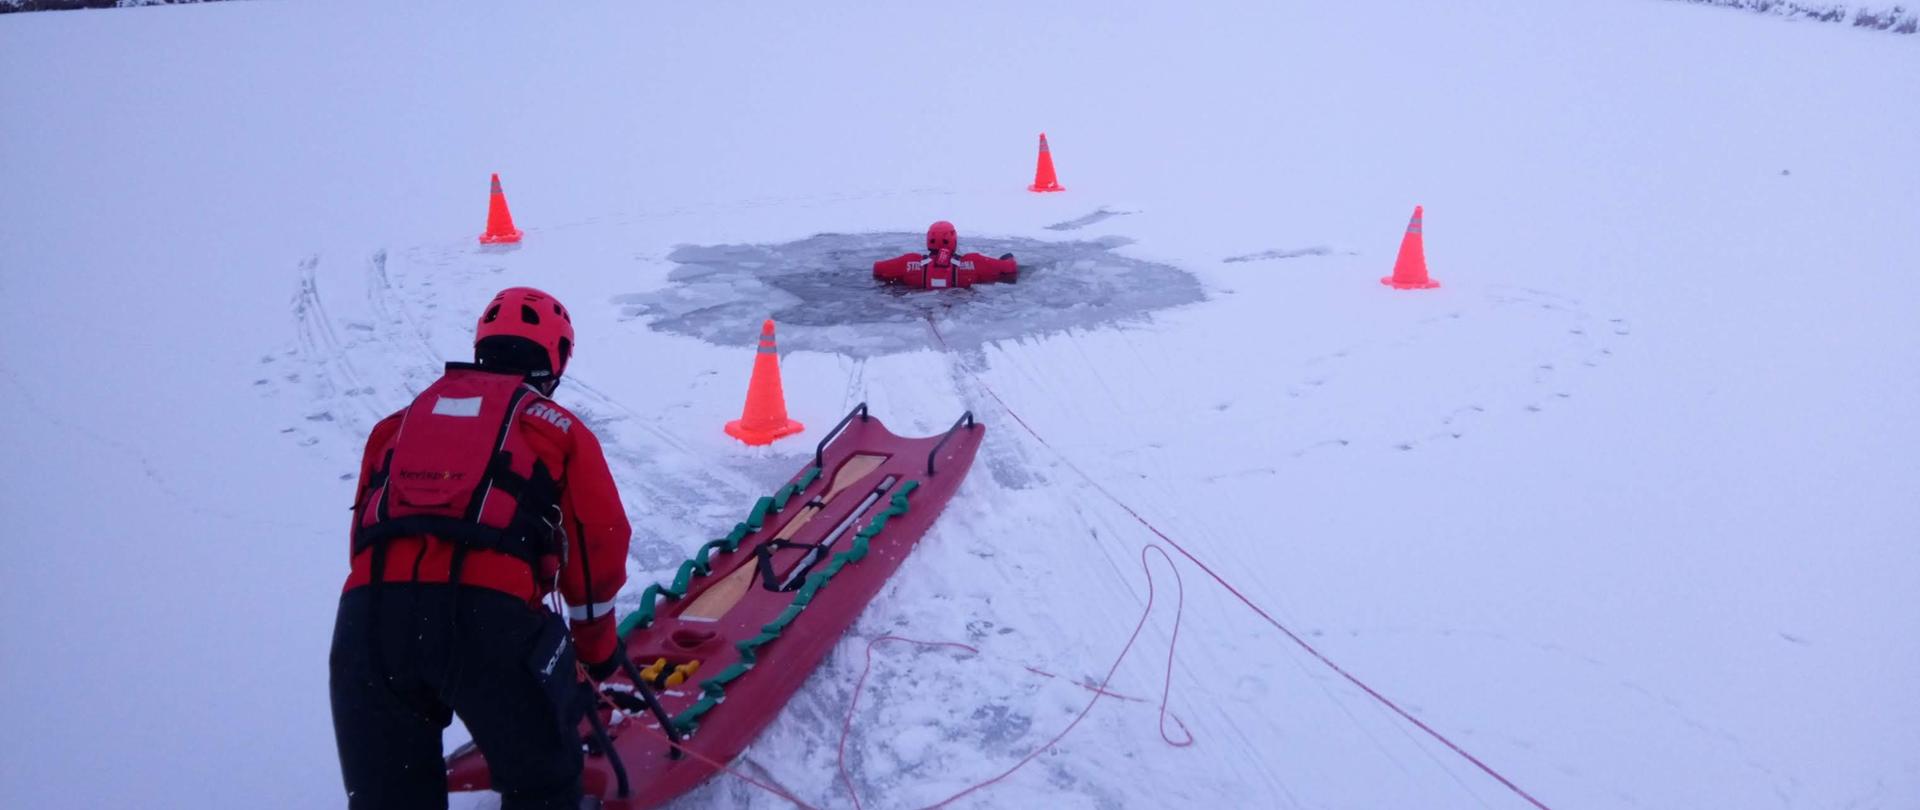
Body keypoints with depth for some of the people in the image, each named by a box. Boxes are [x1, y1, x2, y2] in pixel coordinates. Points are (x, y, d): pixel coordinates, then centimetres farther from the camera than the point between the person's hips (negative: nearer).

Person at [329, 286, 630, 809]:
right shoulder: (559, 428, 17)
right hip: (490, 614, -4)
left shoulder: (402, 422, 28)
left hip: (367, 612, 4)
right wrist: (598, 652, 34)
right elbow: (597, 551, 20)